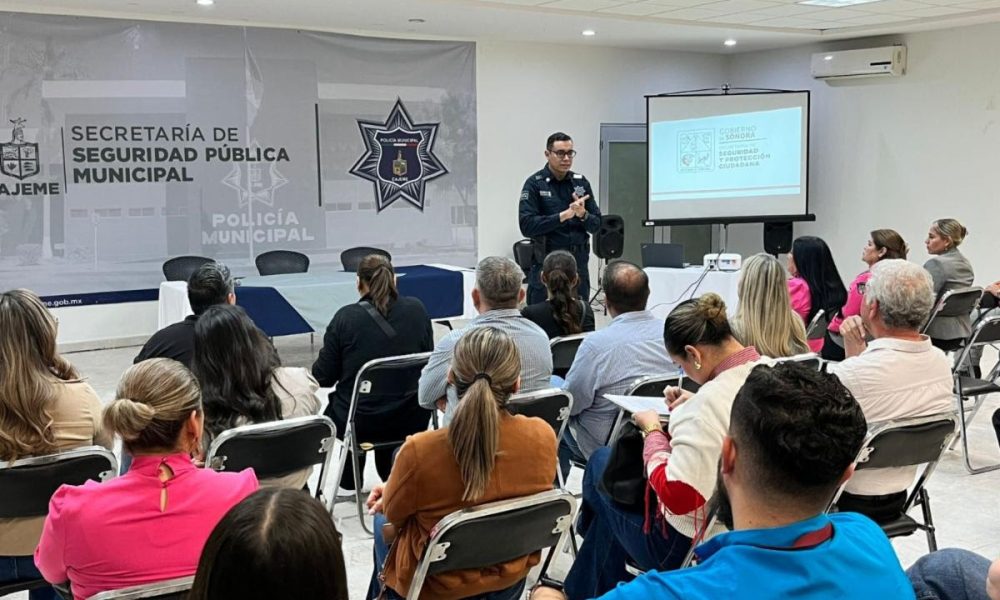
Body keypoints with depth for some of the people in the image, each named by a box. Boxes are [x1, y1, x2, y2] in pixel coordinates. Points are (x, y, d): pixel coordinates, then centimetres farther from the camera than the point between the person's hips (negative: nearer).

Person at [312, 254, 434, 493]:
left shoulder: (345, 317, -13)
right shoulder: (417, 309, -5)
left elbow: (323, 377, -7)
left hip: (360, 424, -2)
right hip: (412, 421, 2)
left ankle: (349, 481, 41)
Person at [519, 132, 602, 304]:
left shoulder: (581, 183, 9)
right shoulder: (534, 184, -3)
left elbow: (596, 225, 8)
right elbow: (526, 226, -14)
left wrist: (583, 214, -14)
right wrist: (564, 215, -21)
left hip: (579, 265, 4)